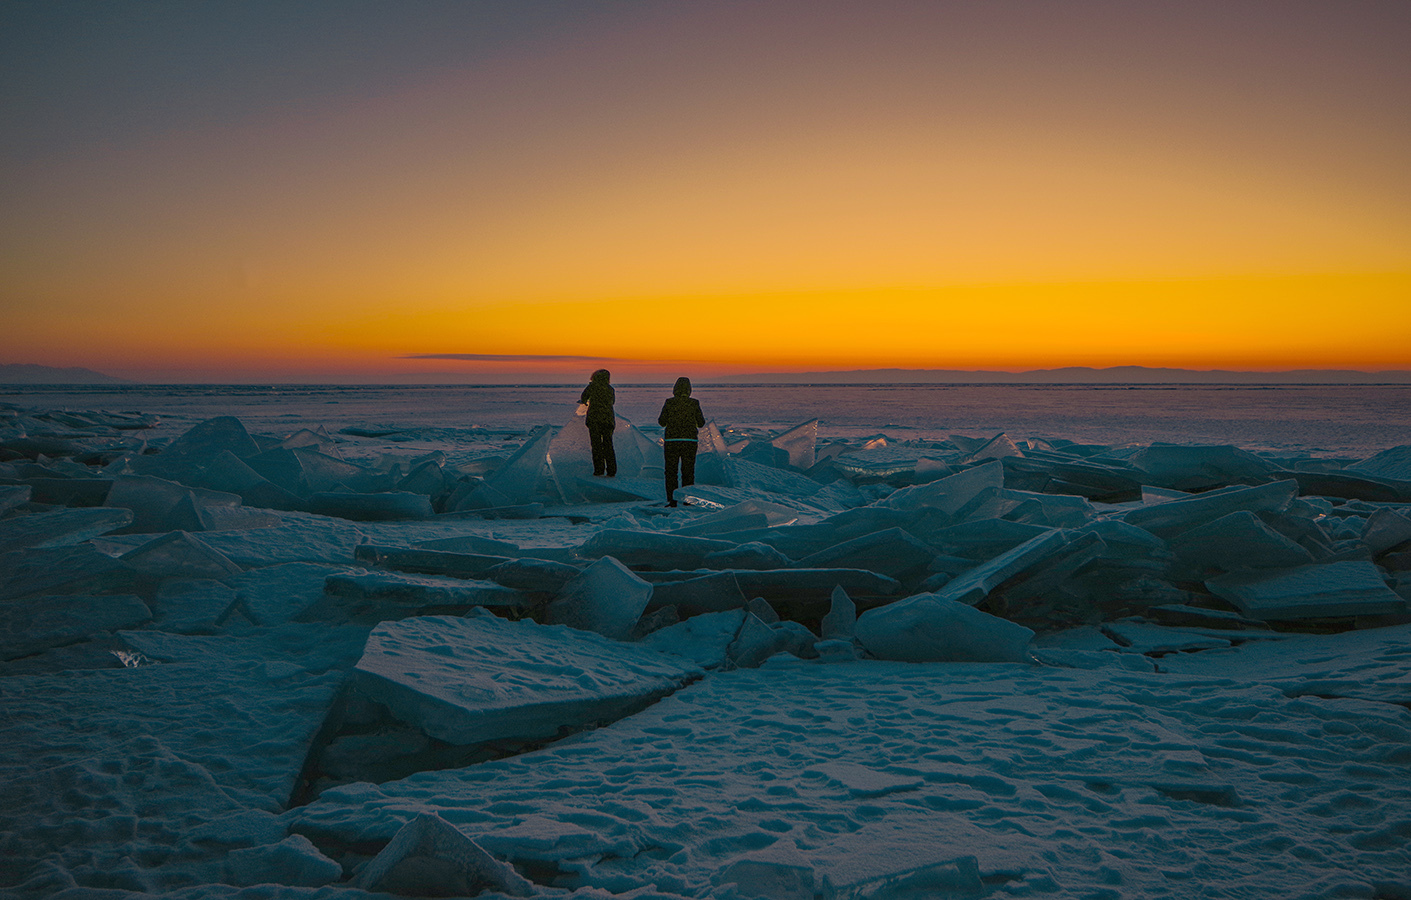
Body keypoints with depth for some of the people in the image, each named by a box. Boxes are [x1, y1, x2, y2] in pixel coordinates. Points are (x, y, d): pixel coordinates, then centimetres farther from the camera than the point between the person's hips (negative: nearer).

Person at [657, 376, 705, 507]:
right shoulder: (694, 404, -4)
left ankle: (672, 500, 3)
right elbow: (701, 424, 2)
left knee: (671, 471, 7)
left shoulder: (669, 403, -6)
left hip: (671, 441, -1)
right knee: (688, 471, 10)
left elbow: (662, 422, 0)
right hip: (689, 441, 1)